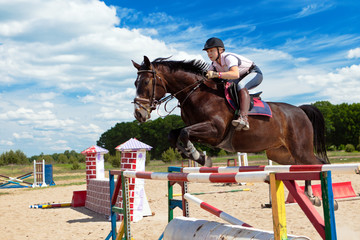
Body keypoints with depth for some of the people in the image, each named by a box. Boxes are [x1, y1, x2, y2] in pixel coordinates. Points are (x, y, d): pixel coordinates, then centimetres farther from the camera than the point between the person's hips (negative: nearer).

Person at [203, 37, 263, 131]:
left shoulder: (228, 57, -30)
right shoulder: (214, 64, -5)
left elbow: (235, 74, -47)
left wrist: (216, 74, -55)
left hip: (254, 73, -9)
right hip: (240, 79, 9)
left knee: (241, 86, -38)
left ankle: (244, 118, -52)